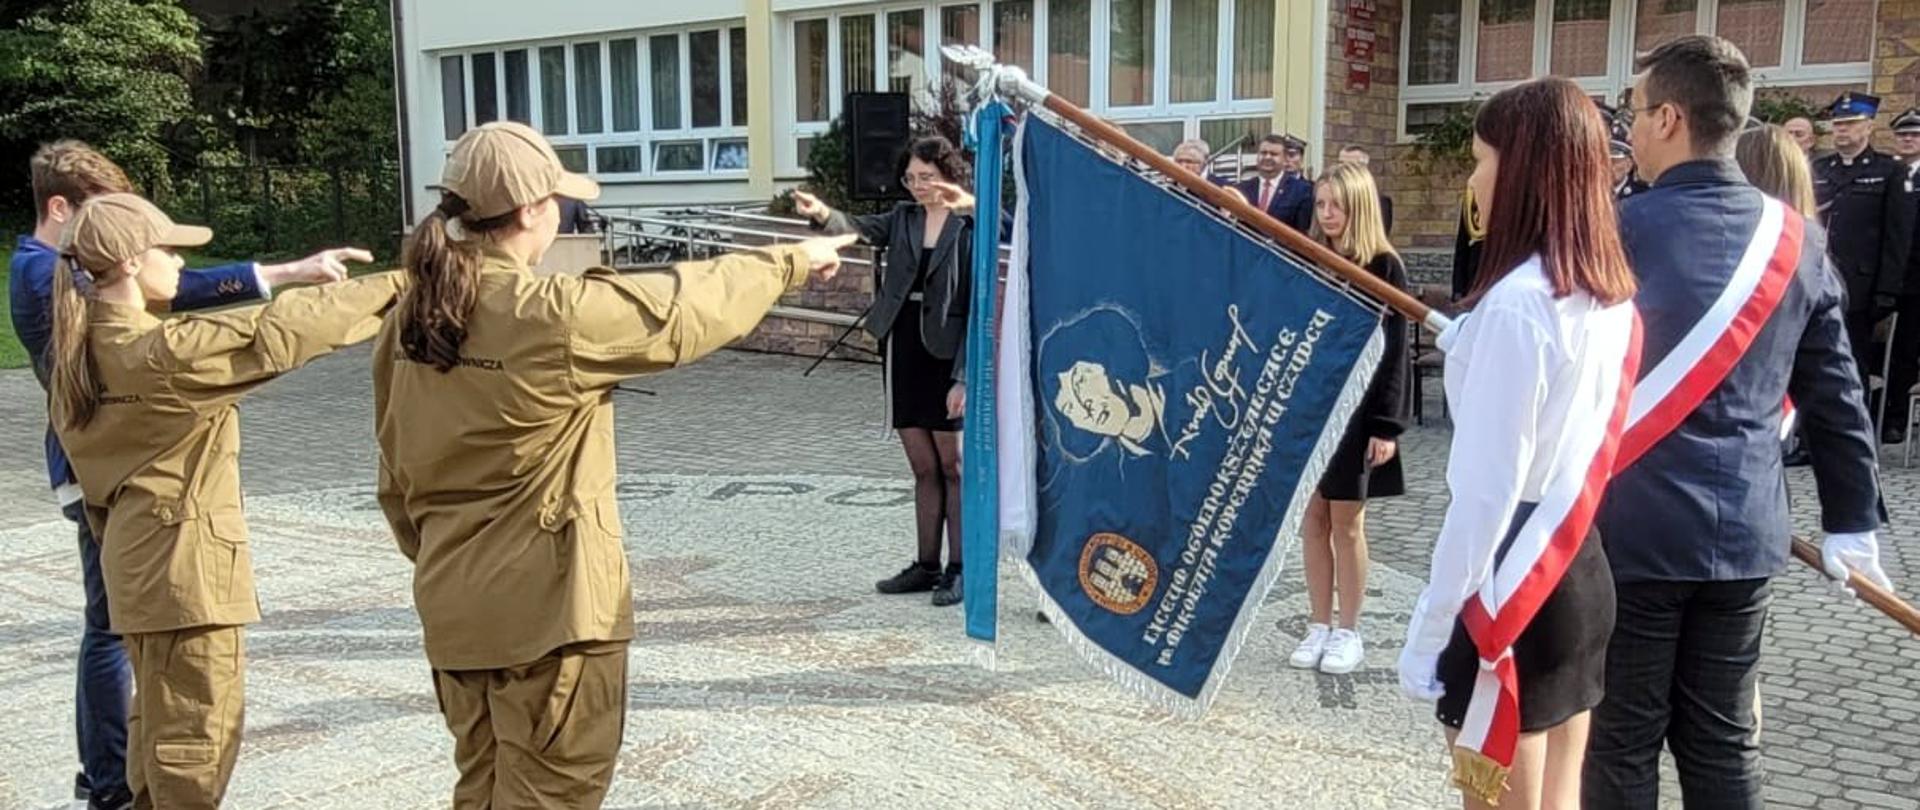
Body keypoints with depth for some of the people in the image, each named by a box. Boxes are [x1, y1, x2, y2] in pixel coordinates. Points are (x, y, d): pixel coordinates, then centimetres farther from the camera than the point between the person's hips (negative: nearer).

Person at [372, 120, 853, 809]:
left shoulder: (408, 319, 2)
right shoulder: (554, 314, -19)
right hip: (546, 603, -8)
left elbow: (396, 474, 10)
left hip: (451, 601, 8)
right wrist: (793, 260, 8)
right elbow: (686, 309, -7)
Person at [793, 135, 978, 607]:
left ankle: (957, 569, 11)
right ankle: (927, 565, 21)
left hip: (946, 354, -5)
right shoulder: (903, 219, 9)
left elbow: (976, 308, -10)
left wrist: (963, 377, -15)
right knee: (924, 469, 12)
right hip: (904, 350, 5)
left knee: (952, 466, 3)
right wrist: (822, 214, -31)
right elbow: (861, 228, -8)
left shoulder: (968, 228, -7)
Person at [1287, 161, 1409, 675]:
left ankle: (1348, 631, 16)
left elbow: (1394, 352, -7)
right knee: (1312, 518, 8)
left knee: (1346, 522, 4)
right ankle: (1319, 626, 19)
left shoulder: (1384, 268, -5)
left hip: (1355, 410, -4)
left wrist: (1387, 426, -12)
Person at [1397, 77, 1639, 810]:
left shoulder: (1515, 302, -20)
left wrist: (1429, 628, -16)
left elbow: (1487, 489, -21)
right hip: (1580, 564, 9)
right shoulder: (1611, 295, 7)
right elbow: (1579, 439, 13)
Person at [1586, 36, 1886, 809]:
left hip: (1632, 531, -5)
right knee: (1724, 745, 16)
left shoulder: (1616, 230, -11)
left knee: (1621, 745, 7)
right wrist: (1853, 522, 18)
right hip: (1746, 536, 5)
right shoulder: (1797, 240, 4)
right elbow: (1836, 398, 9)